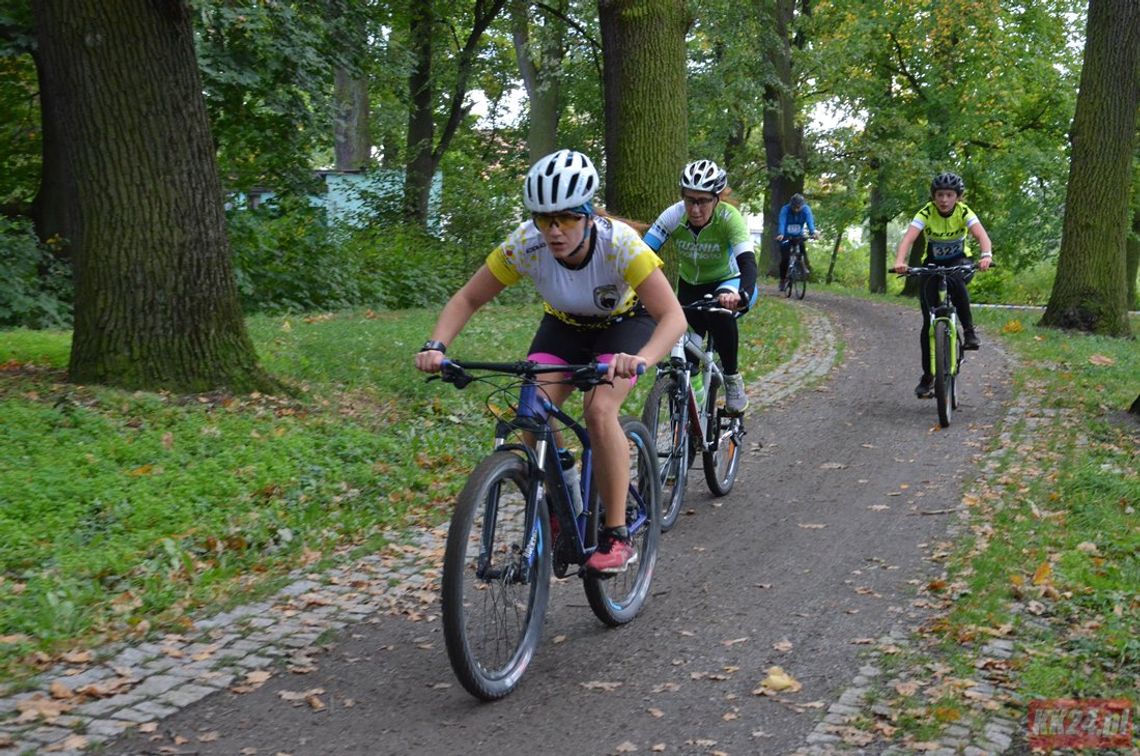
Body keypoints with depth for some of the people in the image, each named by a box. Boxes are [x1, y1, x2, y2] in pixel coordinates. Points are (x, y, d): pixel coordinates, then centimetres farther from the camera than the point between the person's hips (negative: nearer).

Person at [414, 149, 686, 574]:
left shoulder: (619, 243, -35)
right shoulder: (523, 245, -27)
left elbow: (673, 315, -40)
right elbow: (467, 299, -17)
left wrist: (640, 359, -60)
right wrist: (436, 346, -36)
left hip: (624, 322, -3)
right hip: (564, 327, 3)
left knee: (599, 410, -28)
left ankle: (617, 537, -16)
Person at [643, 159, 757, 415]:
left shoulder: (729, 218, -30)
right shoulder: (674, 215, -25)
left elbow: (748, 262, -41)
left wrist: (742, 296, -62)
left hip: (725, 282, -3)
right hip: (690, 285, 3)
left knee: (721, 314, -34)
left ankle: (732, 379, -14)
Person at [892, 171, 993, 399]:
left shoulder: (964, 212, -18)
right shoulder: (926, 213, -20)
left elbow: (982, 235, -33)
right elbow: (908, 238, -35)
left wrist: (986, 256, -54)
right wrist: (899, 261, -54)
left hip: (958, 261, 0)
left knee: (956, 281, -38)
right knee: (929, 321, -7)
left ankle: (970, 331, -24)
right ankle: (927, 376, 3)